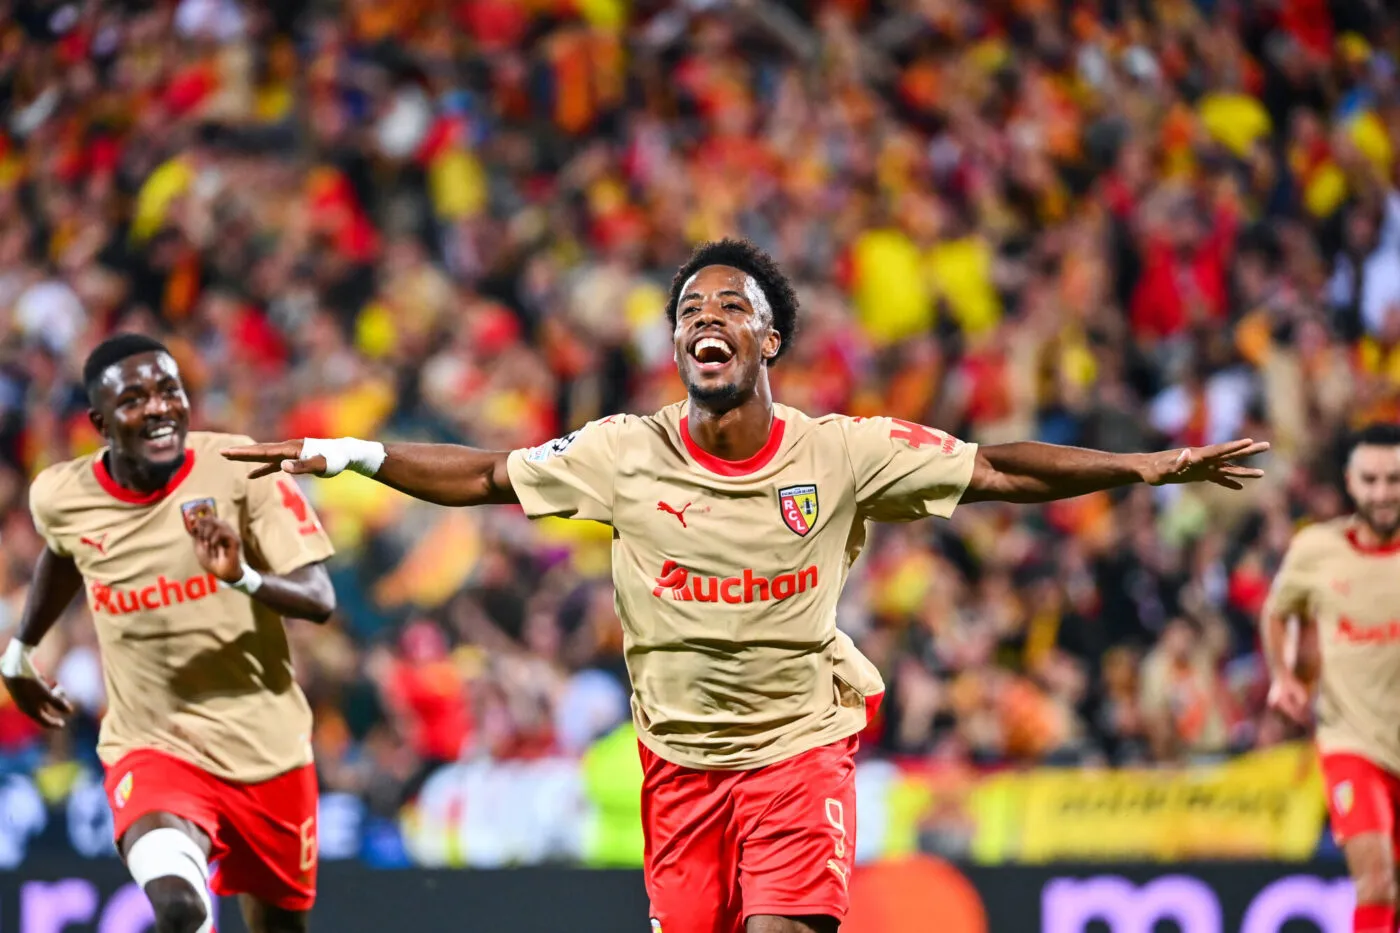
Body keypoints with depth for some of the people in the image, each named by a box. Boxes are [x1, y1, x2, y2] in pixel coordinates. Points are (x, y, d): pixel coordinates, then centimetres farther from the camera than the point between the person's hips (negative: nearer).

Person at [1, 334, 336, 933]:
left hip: (266, 746, 1)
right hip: (150, 747, -1)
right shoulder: (62, 497, -7)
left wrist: (242, 576, -37)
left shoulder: (240, 467, -14)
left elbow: (319, 599, -18)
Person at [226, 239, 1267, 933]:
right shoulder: (625, 453, -5)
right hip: (681, 751, 2)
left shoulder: (841, 453, -8)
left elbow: (995, 470, -4)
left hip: (803, 742, -2)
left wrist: (1150, 467, -10)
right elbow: (484, 476, 4)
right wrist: (356, 456, -5)